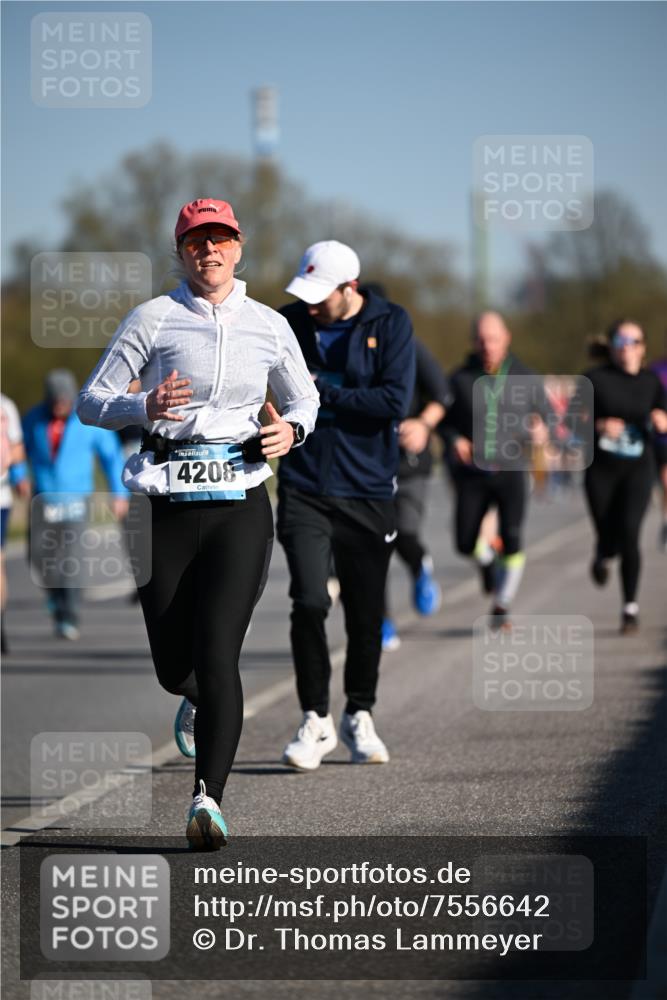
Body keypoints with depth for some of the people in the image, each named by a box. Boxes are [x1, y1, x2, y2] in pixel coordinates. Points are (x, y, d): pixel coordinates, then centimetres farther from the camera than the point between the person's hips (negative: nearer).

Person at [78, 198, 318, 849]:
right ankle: (199, 701, 44)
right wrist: (145, 407, -20)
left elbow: (304, 399, 23)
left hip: (239, 505, 0)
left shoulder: (269, 327, 9)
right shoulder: (153, 319, 2)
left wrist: (291, 429, 0)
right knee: (172, 664, 6)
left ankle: (208, 798, -19)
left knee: (216, 652, -15)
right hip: (167, 503, 0)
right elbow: (92, 401, 0)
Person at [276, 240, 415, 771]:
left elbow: (395, 402, -14)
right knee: (309, 602, -14)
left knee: (366, 613, 6)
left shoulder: (391, 324, -4)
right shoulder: (289, 323, 2)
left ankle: (360, 716, 25)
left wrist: (323, 392, -15)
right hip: (305, 488, 1)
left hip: (368, 492, 0)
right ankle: (316, 719, 0)